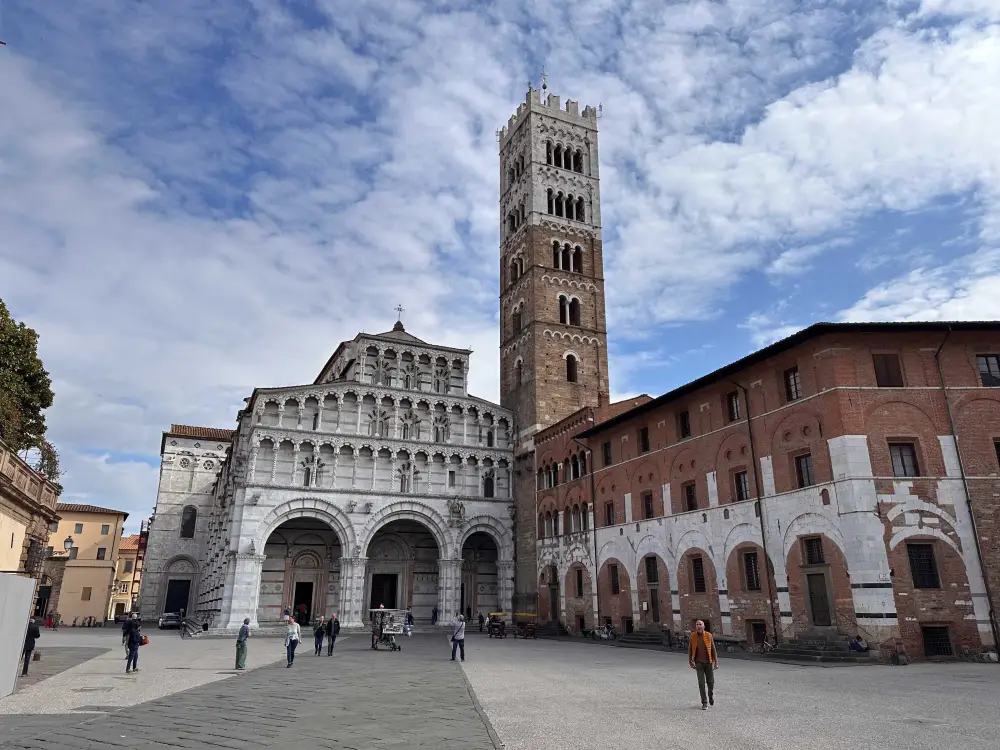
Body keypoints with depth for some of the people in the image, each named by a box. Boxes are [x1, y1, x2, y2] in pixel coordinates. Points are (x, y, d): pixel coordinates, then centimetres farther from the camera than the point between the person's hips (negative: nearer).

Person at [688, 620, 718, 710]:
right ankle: (704, 703, 4)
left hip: (708, 662, 0)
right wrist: (690, 662, -2)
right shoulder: (693, 636, -4)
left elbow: (713, 649, -2)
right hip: (699, 663, 0)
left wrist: (716, 662, -6)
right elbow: (690, 649, 3)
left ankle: (711, 697, 38)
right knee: (701, 683, -6)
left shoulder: (709, 635, -6)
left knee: (711, 682, 8)